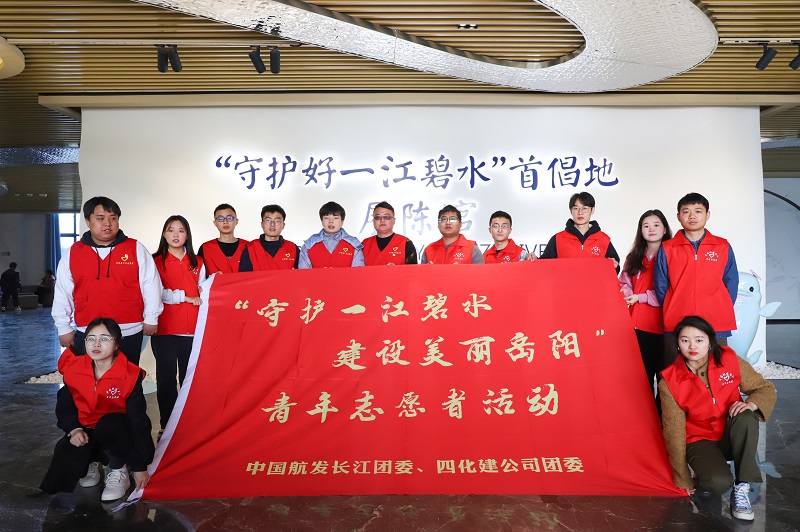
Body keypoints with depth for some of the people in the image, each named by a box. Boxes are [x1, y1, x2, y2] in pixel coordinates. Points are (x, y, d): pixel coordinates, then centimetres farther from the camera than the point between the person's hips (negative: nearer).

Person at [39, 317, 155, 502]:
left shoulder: (130, 375, -19)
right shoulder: (74, 368, -8)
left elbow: (138, 420, -15)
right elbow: (64, 405, 7)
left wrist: (140, 466, -12)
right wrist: (74, 429, -15)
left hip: (117, 434, -3)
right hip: (86, 433, 3)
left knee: (109, 424, -38)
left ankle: (119, 470, -8)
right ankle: (91, 462, 12)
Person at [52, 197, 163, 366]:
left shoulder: (137, 249, -1)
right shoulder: (72, 253, 6)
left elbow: (150, 285, 1)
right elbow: (62, 293, 11)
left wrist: (151, 318, 1)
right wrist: (64, 328, 10)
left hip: (129, 334, -1)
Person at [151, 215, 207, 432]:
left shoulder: (197, 263, 13)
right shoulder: (156, 262, 4)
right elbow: (157, 293, -7)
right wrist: (185, 297, -8)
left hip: (192, 329, 2)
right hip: (165, 330, -2)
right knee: (166, 379, 3)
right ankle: (167, 426, 13)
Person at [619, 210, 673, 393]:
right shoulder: (633, 258, 15)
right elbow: (624, 284, 14)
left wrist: (640, 297, -11)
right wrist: (627, 293, -8)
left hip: (662, 322, -4)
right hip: (638, 323, 4)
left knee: (664, 371, 1)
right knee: (642, 372, 6)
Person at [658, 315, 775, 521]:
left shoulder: (730, 361, -12)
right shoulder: (669, 382, -16)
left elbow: (766, 388, 0)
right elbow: (674, 431, -10)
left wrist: (753, 403, -26)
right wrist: (683, 481, -5)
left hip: (732, 435, 3)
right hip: (700, 441, -2)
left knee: (746, 417, -31)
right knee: (718, 483, -31)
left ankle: (741, 488, -18)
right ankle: (703, 478, 7)